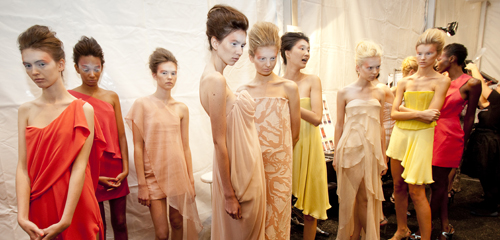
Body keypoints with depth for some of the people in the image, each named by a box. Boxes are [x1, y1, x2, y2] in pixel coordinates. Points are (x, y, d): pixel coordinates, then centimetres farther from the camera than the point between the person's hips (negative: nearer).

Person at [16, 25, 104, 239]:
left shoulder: (83, 109, -10)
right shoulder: (26, 110, 2)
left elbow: (79, 167, -15)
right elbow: (23, 167, -4)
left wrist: (65, 221, -17)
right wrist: (22, 217, -13)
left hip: (76, 204, -3)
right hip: (39, 205, 3)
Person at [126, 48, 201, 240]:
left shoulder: (181, 108, 4)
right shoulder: (142, 104, -5)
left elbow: (185, 147, 7)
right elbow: (138, 147, -6)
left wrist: (190, 181, 8)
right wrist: (142, 184, -8)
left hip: (178, 174, 3)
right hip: (154, 175, -3)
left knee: (178, 224, 13)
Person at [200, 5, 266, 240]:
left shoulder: (212, 77, 7)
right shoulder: (215, 80, -22)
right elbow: (219, 141, -23)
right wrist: (229, 195, -18)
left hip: (245, 165, 9)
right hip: (239, 171, -9)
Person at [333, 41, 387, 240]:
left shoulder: (379, 93, 5)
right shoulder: (345, 92, -3)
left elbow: (381, 126, 10)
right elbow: (339, 126, 1)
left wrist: (383, 157, 10)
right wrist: (336, 155, 2)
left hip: (371, 150, 2)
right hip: (350, 150, -2)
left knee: (369, 197, 9)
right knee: (349, 197, 9)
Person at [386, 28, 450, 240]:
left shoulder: (441, 81, -2)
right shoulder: (405, 82, 10)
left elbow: (430, 116, -13)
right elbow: (394, 114, 1)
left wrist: (404, 109, -7)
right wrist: (418, 113, -11)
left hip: (421, 137, -5)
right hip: (400, 135, 5)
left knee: (416, 191, -5)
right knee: (398, 186, 12)